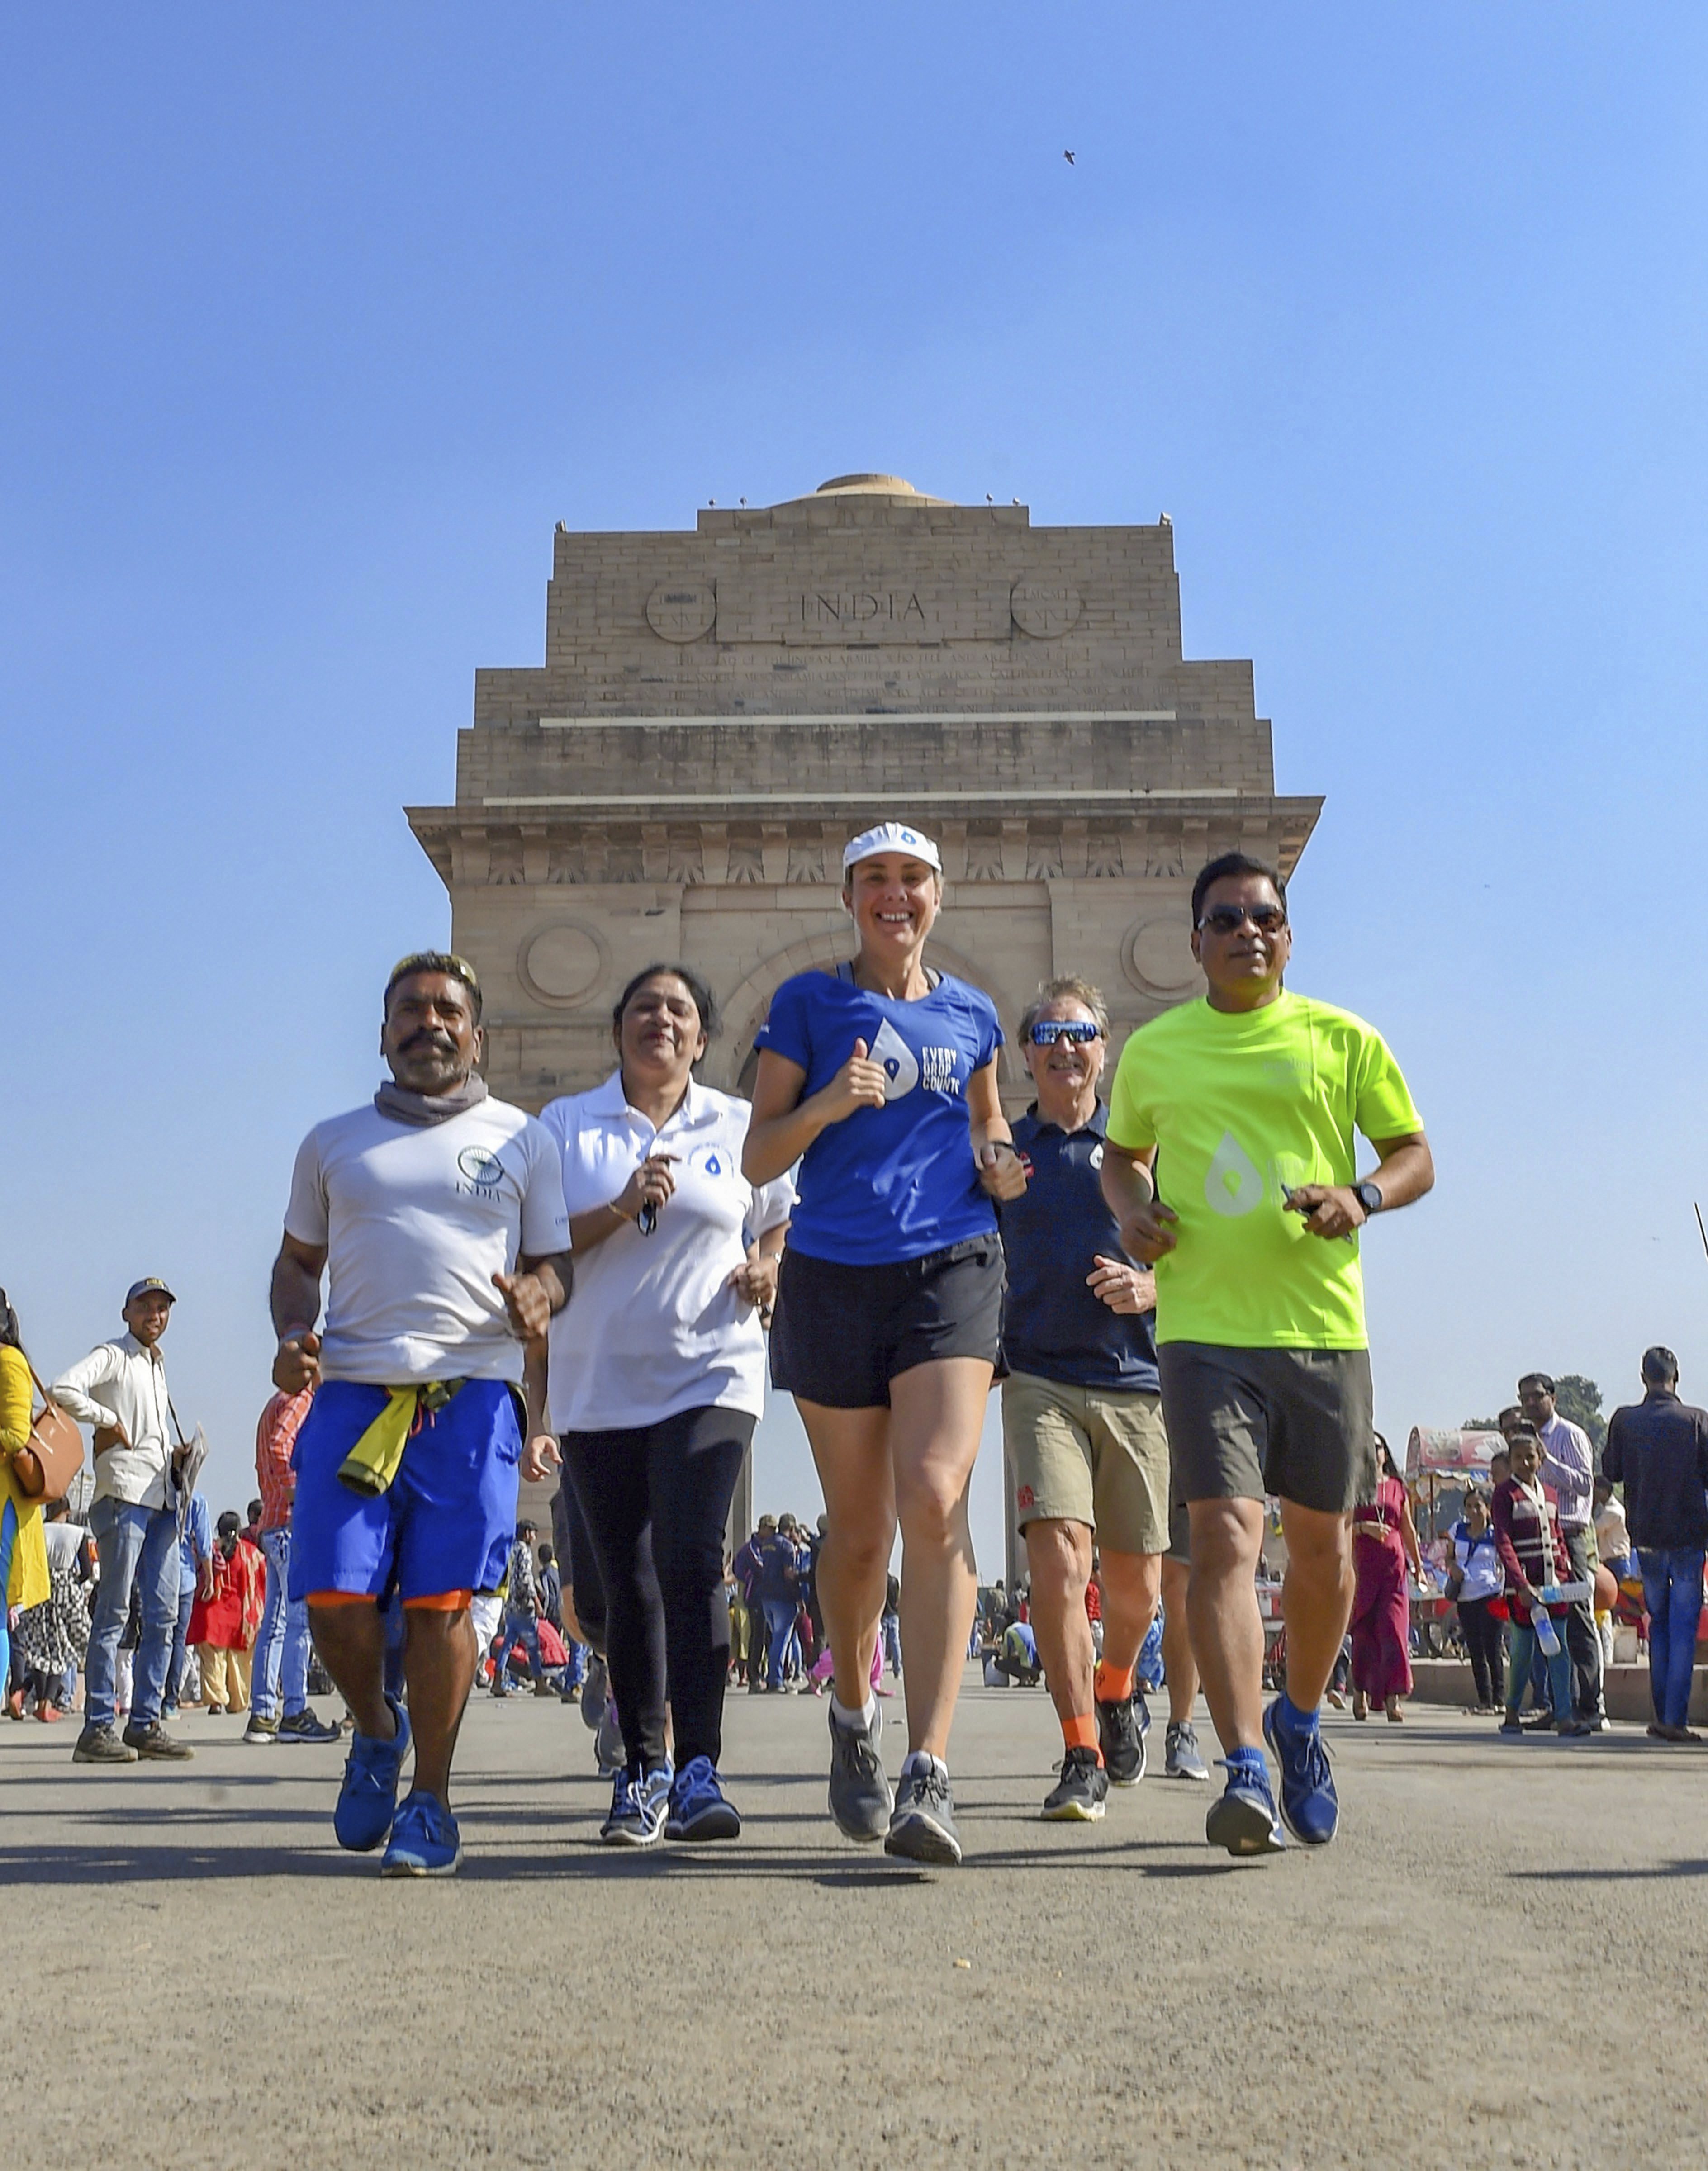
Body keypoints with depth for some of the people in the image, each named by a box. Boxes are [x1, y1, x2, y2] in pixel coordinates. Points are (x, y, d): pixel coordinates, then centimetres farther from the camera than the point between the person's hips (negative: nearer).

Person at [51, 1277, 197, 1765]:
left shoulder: (158, 1365, 24)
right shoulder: (113, 1356, 0)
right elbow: (63, 1390, -17)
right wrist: (108, 1420, -11)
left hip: (163, 1497, 8)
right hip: (124, 1494, -8)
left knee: (163, 1615, 5)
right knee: (114, 1610, -8)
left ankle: (145, 1724, 9)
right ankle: (97, 1729, -6)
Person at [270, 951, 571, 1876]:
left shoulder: (522, 1139, 14)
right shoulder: (332, 1143, 18)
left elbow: (554, 1261, 13)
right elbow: (298, 1260, 22)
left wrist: (536, 1298, -10)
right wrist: (293, 1336, 2)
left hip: (472, 1392, -1)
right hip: (353, 1391, 2)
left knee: (440, 1598, -4)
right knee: (333, 1595, -5)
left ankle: (430, 1805, 9)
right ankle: (377, 1730, 25)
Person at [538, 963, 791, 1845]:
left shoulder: (740, 1127, 8)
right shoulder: (566, 1125, 7)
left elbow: (780, 1231, 18)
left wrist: (767, 1274, -4)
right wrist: (620, 1210, -15)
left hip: (709, 1380, -1)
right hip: (597, 1387, 1)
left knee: (690, 1559, -17)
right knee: (626, 1585, 7)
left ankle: (697, 1772, -14)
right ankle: (640, 1773, 18)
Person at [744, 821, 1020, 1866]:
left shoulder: (971, 1014, 13)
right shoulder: (809, 1002, 5)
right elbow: (759, 1159, 3)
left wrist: (1001, 1166, 7)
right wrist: (825, 1106, -15)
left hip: (953, 1268, 1)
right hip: (834, 1276, 0)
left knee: (936, 1499, -19)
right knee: (859, 1528, 8)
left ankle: (929, 1776, -18)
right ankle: (853, 1711, 36)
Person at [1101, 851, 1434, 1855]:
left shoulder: (1344, 1040, 6)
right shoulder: (1154, 1050, 10)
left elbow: (1417, 1154, 10)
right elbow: (1122, 1155, 25)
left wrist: (1363, 1195, -11)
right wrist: (1131, 1208, 3)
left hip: (1325, 1327, 1)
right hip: (1205, 1329, -1)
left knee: (1322, 1545, 11)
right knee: (1223, 1537, -14)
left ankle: (1300, 1720, 36)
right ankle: (1247, 1771, -13)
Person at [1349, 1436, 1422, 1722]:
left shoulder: (1397, 1488, 13)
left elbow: (1409, 1530, 18)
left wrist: (1417, 1565, 17)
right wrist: (1365, 1527, -16)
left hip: (1394, 1565, 1)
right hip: (1363, 1566, -1)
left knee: (1394, 1629, -9)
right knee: (1363, 1630, 1)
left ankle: (1393, 1697, -10)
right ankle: (1360, 1691, 15)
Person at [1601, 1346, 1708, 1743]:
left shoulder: (1624, 1419, -2)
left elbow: (1611, 1470, 7)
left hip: (1646, 1536, 2)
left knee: (1658, 1623, 16)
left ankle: (1663, 1715, 15)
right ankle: (1675, 1719, -4)